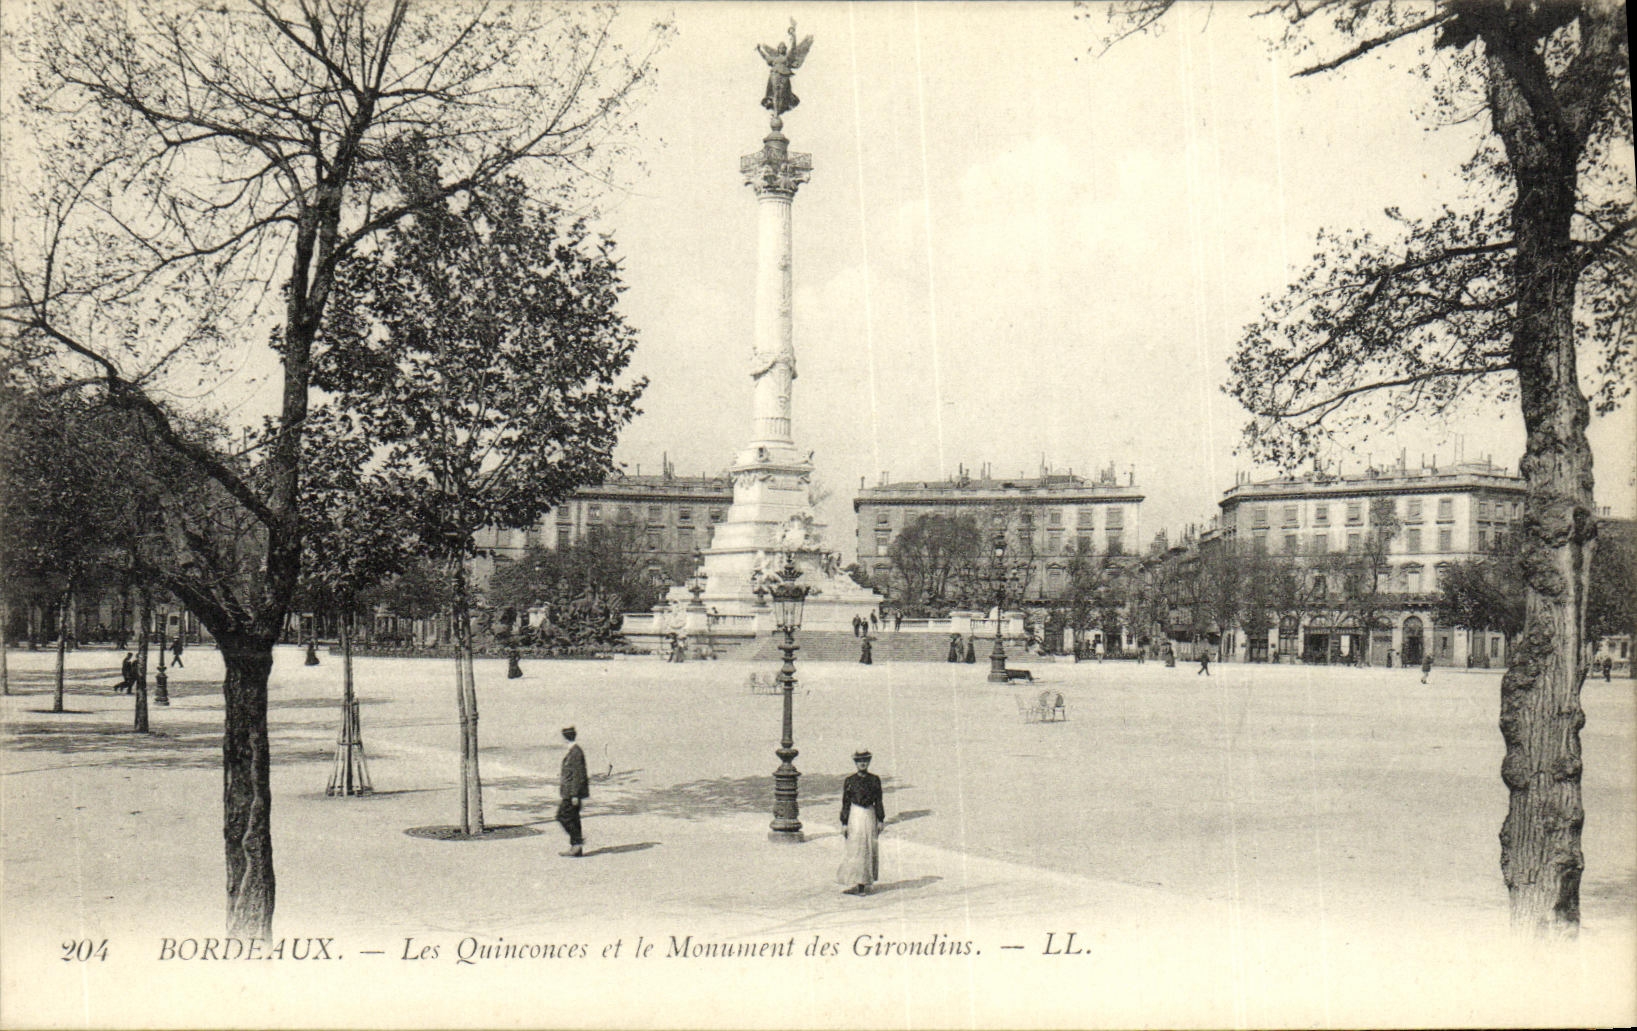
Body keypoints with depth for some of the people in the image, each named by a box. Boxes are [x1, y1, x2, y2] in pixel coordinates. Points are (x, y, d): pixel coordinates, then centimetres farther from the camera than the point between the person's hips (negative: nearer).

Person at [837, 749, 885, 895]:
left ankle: (864, 884, 13)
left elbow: (878, 801, 8)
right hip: (855, 816, -2)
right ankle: (854, 884, -3)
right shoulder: (850, 781, 1)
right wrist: (844, 823, -2)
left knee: (870, 850, 4)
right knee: (855, 850, -5)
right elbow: (845, 803, 2)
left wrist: (880, 820, 3)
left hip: (870, 816, 2)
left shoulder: (875, 780, 5)